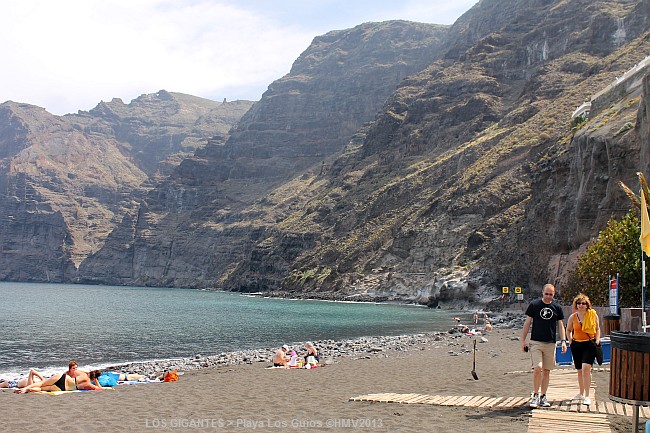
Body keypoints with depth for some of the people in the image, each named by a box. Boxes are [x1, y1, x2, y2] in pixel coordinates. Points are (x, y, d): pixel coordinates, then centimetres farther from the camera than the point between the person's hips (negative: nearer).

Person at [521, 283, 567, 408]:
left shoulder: (557, 308, 7)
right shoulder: (534, 305, 1)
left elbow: (561, 325, 11)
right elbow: (527, 323, 4)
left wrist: (563, 341, -2)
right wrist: (523, 340, 1)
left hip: (550, 343, 3)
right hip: (535, 342, -3)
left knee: (547, 371, 6)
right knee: (538, 368, -14)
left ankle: (543, 396, 17)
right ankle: (535, 395, 0)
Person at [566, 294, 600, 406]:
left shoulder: (593, 314, -4)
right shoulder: (573, 317, 1)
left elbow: (597, 329, 8)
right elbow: (568, 330, 18)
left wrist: (597, 340, -2)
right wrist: (570, 341, 9)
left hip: (589, 344, -3)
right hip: (576, 345, 3)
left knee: (586, 368, -19)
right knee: (579, 370, 13)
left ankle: (587, 396, -14)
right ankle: (581, 393, 30)